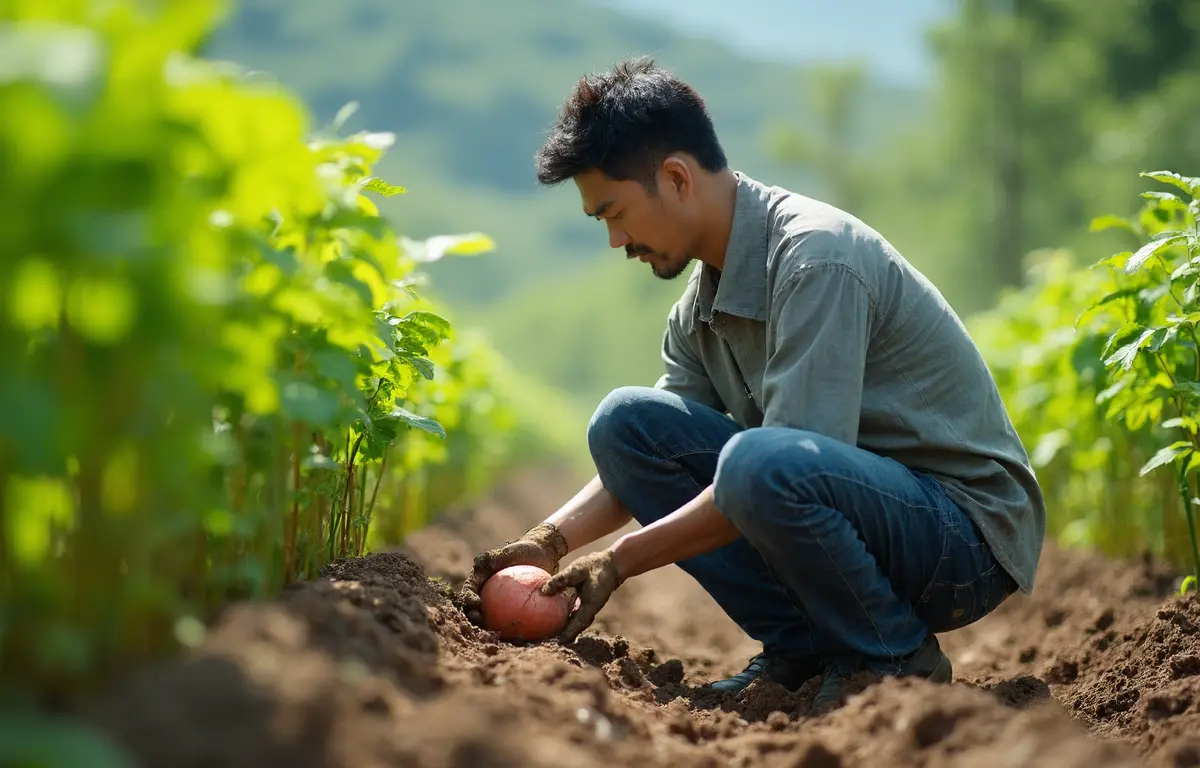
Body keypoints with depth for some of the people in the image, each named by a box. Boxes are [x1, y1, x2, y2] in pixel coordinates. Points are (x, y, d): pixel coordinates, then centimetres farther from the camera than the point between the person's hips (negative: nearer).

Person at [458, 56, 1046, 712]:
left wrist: (620, 560, -21)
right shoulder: (700, 305, 6)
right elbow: (646, 457, 11)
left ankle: (899, 659, -10)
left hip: (970, 536, -8)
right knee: (626, 420, -3)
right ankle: (801, 647, -1)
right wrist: (550, 540, -7)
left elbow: (783, 468, -26)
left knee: (762, 463, -37)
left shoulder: (817, 257, -22)